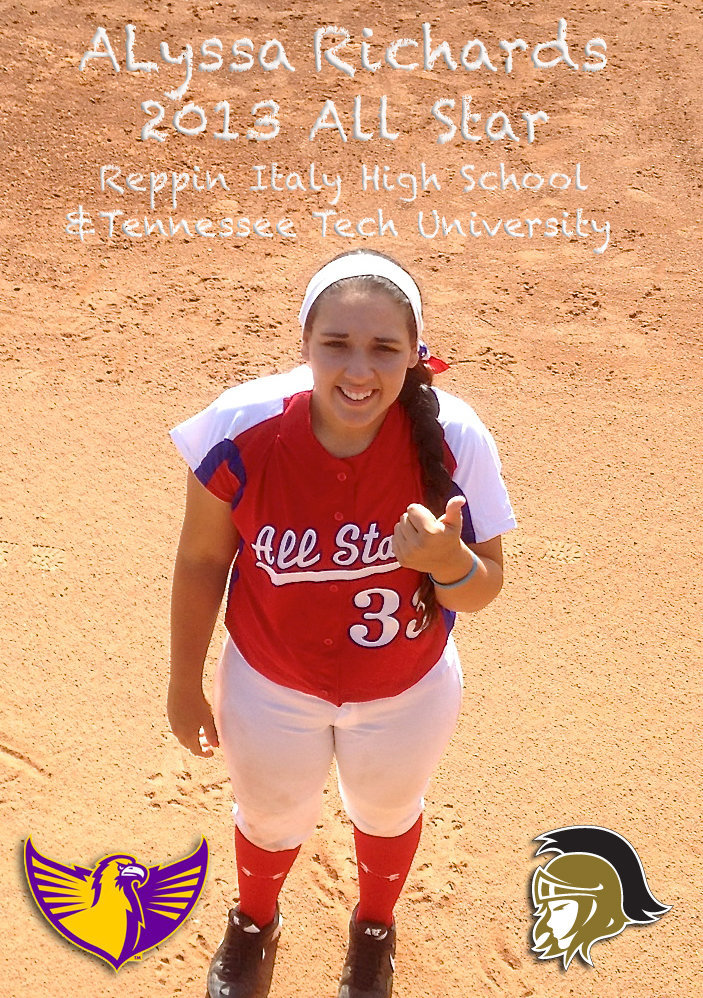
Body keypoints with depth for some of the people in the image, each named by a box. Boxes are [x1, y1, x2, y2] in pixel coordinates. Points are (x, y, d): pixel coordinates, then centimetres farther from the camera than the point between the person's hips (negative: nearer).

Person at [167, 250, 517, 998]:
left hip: (407, 694, 1)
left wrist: (448, 559, -41)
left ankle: (374, 929, 67)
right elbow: (201, 560, -13)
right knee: (270, 818, 29)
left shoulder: (453, 440, -29)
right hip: (270, 688, 0)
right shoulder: (242, 430, -29)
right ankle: (254, 924, 67)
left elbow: (482, 591, -17)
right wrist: (184, 683, -2)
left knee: (388, 810, 31)